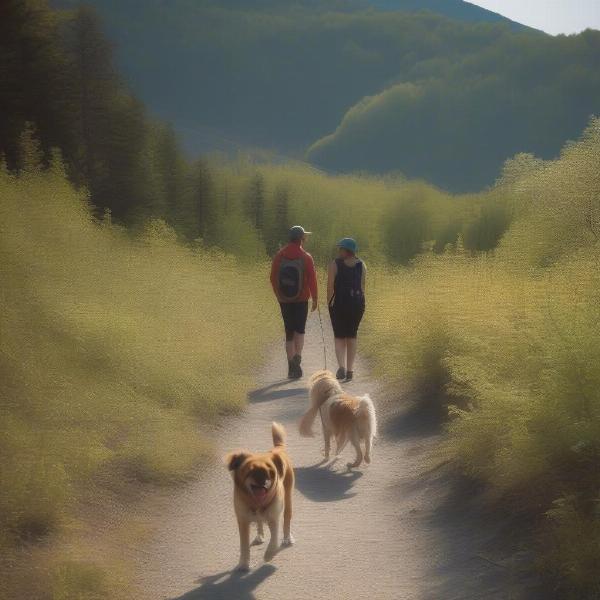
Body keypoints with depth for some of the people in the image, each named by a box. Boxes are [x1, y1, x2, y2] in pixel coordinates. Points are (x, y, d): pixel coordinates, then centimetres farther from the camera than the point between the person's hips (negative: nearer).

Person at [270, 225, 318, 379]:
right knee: (299, 330, 8)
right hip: (301, 300, -2)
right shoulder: (306, 258, -9)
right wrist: (315, 299, 0)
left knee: (289, 332, 10)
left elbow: (273, 278, 4)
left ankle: (291, 366, 8)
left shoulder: (279, 256, 0)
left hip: (284, 301, 2)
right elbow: (312, 280, -9)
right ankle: (297, 356, -17)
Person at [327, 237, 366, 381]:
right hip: (357, 303, 3)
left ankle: (342, 366, -15)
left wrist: (329, 303, -2)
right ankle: (350, 370, 12)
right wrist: (360, 303, 9)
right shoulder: (361, 265, 2)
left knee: (339, 337, 6)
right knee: (352, 336, 14)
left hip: (339, 303, -3)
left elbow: (330, 287, -10)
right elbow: (363, 286, 1)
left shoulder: (335, 265, -8)